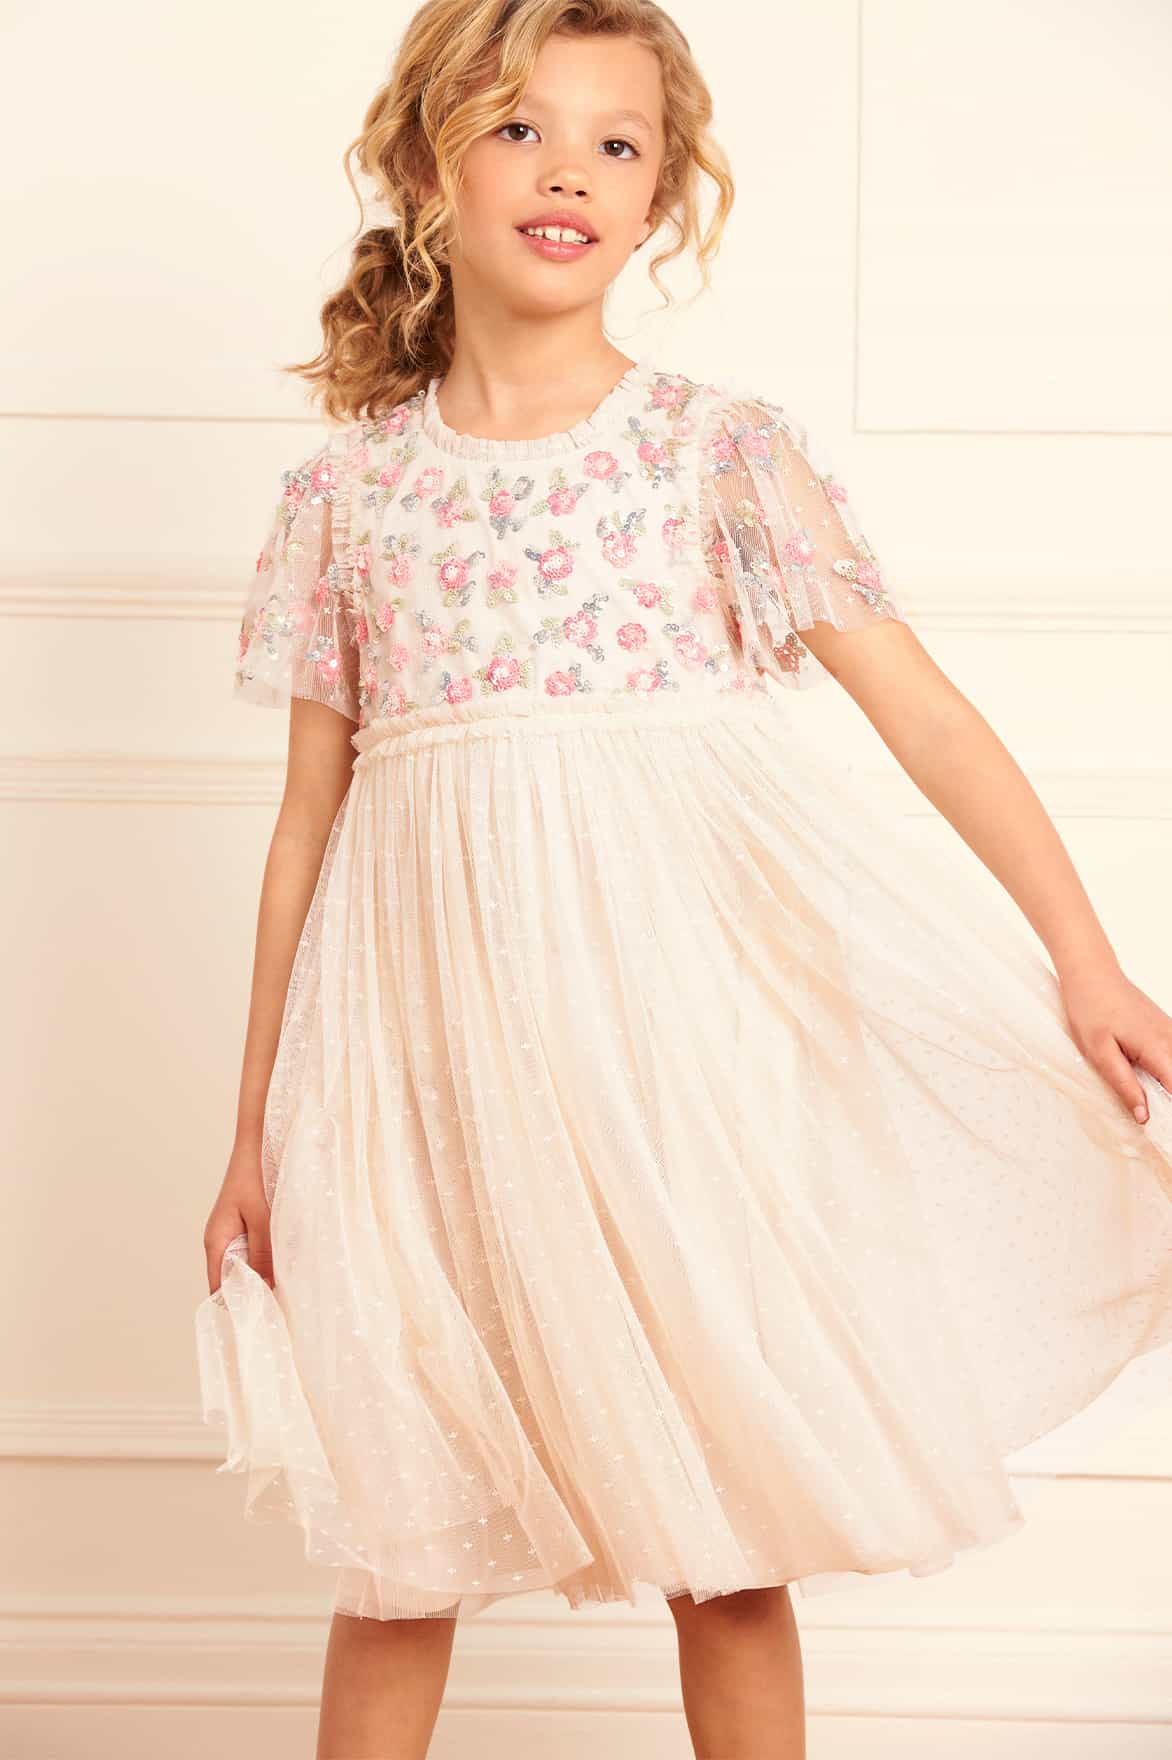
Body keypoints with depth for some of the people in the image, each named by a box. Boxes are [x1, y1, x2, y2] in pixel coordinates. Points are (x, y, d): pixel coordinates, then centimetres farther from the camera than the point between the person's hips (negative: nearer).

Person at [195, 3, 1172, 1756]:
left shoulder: (722, 447, 0)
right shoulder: (347, 488, 5)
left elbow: (921, 705, -2)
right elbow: (310, 815, 8)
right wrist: (258, 1129, 10)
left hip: (680, 1011, -1)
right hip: (440, 1049, 2)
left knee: (732, 1525, 8)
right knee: (397, 1539, 9)